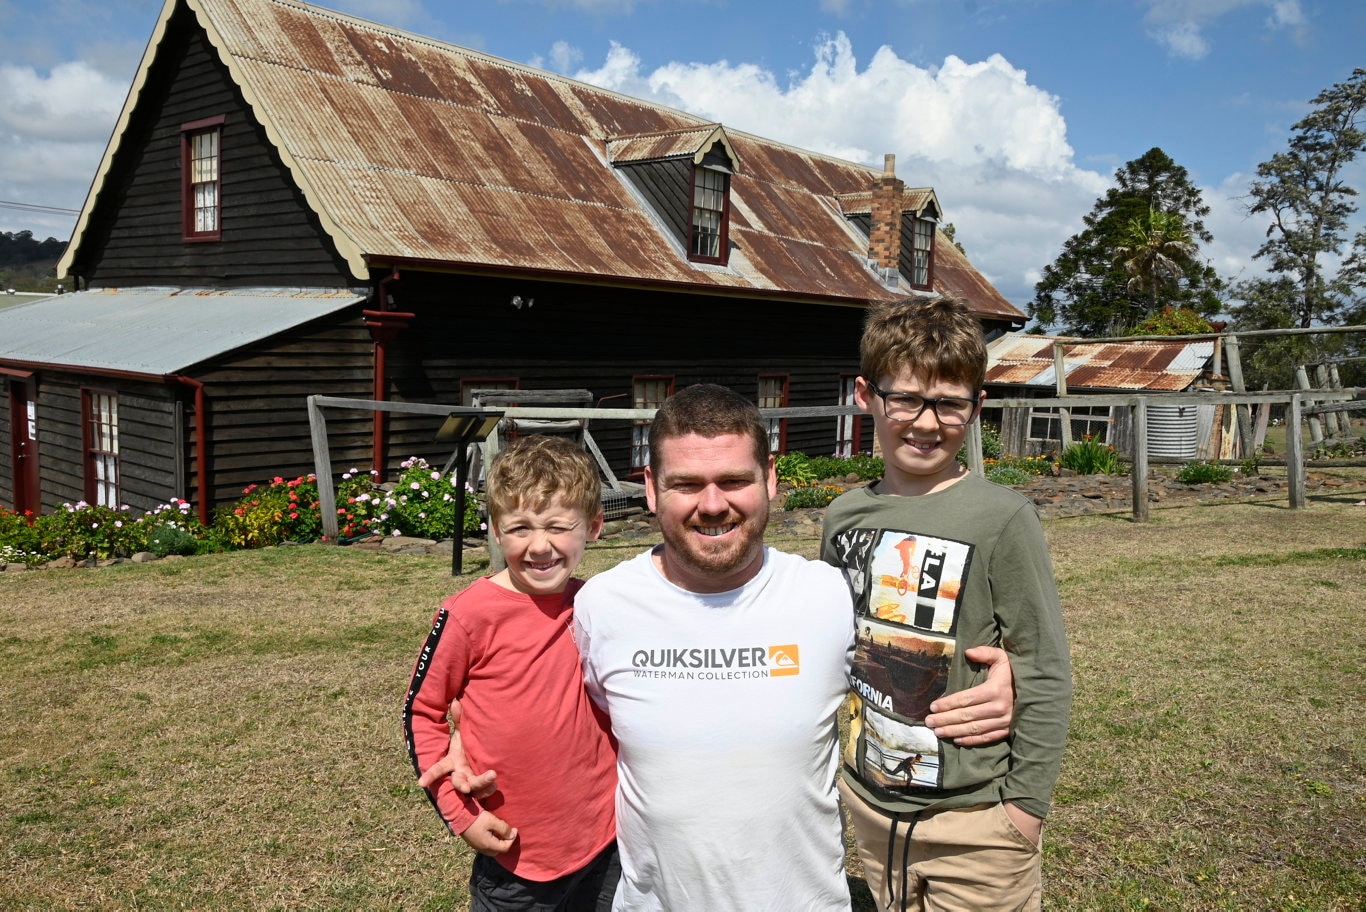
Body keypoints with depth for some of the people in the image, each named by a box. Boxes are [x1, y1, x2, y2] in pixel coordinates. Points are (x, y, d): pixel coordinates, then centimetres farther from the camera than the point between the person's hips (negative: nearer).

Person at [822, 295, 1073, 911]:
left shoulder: (1002, 519, -15)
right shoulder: (843, 517, 0)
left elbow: (1046, 674, -12)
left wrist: (1026, 803, -10)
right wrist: (840, 773, 13)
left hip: (974, 821, -4)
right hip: (869, 806, 5)